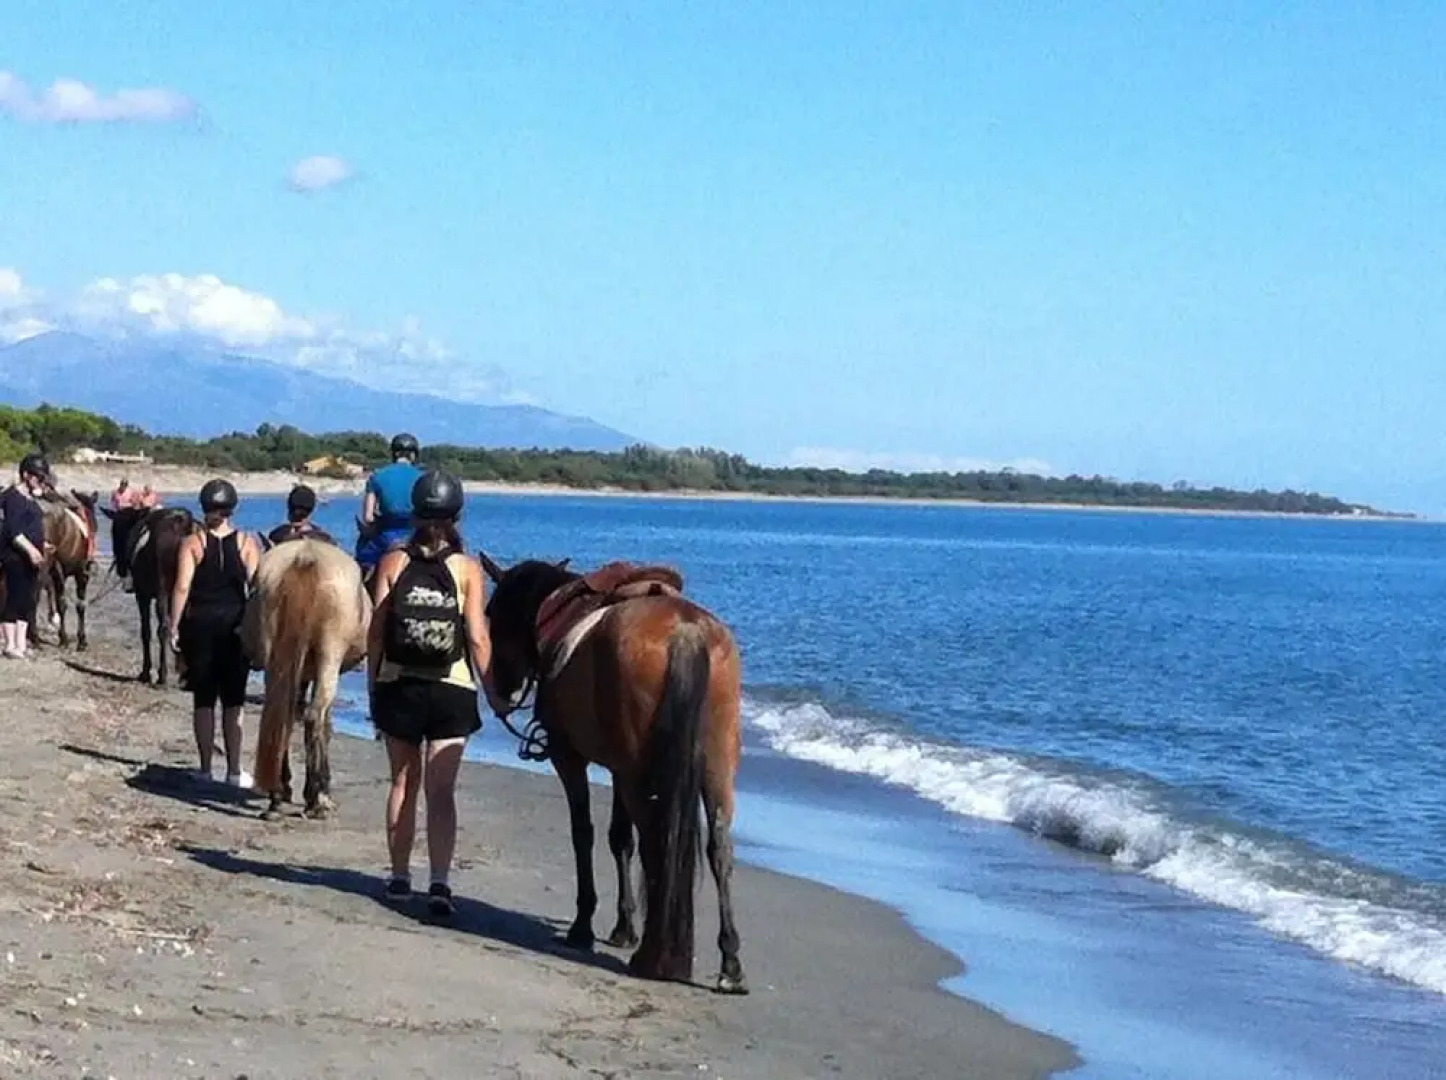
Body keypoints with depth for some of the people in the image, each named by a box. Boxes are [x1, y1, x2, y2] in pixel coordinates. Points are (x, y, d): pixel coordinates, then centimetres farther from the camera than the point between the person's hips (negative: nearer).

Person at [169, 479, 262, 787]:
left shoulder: (192, 543, -5)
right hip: (236, 624, 1)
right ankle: (234, 770, 5)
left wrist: (174, 626, -4)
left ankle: (205, 768, 9)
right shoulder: (247, 543, -3)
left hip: (199, 623, -1)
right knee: (233, 701, 6)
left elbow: (182, 588, -10)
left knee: (203, 700, 7)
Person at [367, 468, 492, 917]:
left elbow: (376, 632, -1)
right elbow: (477, 637, -8)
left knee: (403, 783, 16)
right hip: (452, 690, -2)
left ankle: (399, 876, 24)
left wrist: (373, 687, 8)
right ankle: (439, 883, -11)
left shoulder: (393, 563, -1)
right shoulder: (468, 570, -5)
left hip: (398, 687, 2)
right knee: (441, 791, -1)